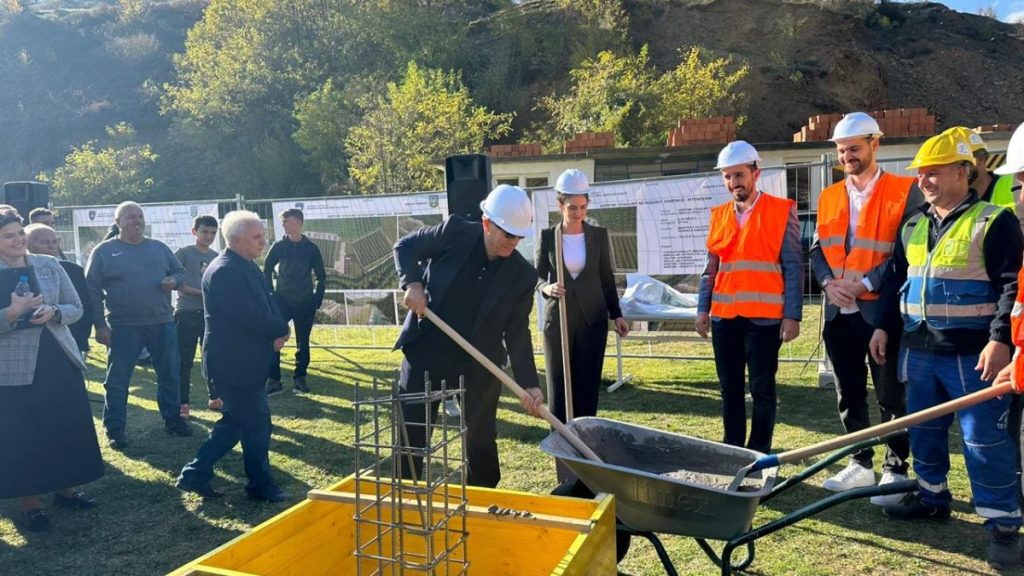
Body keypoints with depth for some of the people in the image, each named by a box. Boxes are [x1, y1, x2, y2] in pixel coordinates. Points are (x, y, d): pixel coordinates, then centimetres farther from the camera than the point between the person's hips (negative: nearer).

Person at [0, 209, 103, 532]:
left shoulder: (49, 265, 5)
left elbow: (76, 308, 6)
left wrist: (53, 312, -14)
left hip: (60, 359, 4)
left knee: (71, 428, 10)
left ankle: (66, 490, 27)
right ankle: (30, 505, 17)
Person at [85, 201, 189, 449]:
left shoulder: (159, 247, 9)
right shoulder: (104, 251, -1)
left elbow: (179, 271, 17)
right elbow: (92, 290, -3)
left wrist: (174, 280, -8)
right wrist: (99, 325, -8)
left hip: (162, 323, 3)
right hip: (123, 326, -3)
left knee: (169, 374, 11)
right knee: (117, 380, 4)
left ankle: (172, 419, 26)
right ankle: (115, 429, 15)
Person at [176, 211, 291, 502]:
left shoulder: (248, 267, 12)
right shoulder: (225, 271, -20)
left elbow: (267, 305, 10)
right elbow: (249, 316, -26)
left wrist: (277, 332, -9)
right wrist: (281, 330, -11)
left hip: (246, 360, 10)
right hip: (234, 362, -10)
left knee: (236, 422, 16)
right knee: (257, 423, 1)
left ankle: (195, 475, 25)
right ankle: (262, 485, 17)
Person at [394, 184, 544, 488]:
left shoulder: (523, 274, -6)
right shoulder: (455, 232, -11)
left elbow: (517, 333, -2)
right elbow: (405, 246, 3)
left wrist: (528, 383, -9)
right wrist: (412, 282, -14)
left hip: (479, 364, 1)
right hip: (426, 349, -1)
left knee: (481, 438, 12)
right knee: (411, 431, 6)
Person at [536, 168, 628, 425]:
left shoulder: (599, 235, 2)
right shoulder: (547, 237, -1)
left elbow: (607, 278, 8)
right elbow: (538, 277, 1)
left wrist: (616, 315, 7)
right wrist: (547, 288, -22)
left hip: (593, 319, 1)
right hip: (558, 319, 0)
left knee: (588, 383, 4)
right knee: (558, 383, 2)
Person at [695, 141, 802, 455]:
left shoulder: (781, 211, -2)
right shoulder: (719, 215, 12)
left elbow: (793, 267, -4)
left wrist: (792, 315, -10)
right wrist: (703, 308, 7)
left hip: (764, 317, -4)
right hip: (724, 316, 5)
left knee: (762, 389, 4)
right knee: (730, 388, 12)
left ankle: (759, 454, 15)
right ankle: (732, 449, 23)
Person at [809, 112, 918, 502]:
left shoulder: (905, 192, -4)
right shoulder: (829, 197, 13)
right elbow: (817, 249, 12)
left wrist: (865, 283, -17)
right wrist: (829, 282, -6)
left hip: (883, 310, -5)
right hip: (839, 312, 5)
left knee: (891, 396, 4)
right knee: (849, 394, 13)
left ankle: (896, 470, 17)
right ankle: (860, 465, 26)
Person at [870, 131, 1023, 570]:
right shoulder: (913, 227, 12)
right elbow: (894, 281, 18)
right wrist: (884, 326, 13)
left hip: (972, 354, -6)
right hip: (919, 350, 7)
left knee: (985, 439, -2)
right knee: (923, 430, 16)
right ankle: (932, 496, 33)